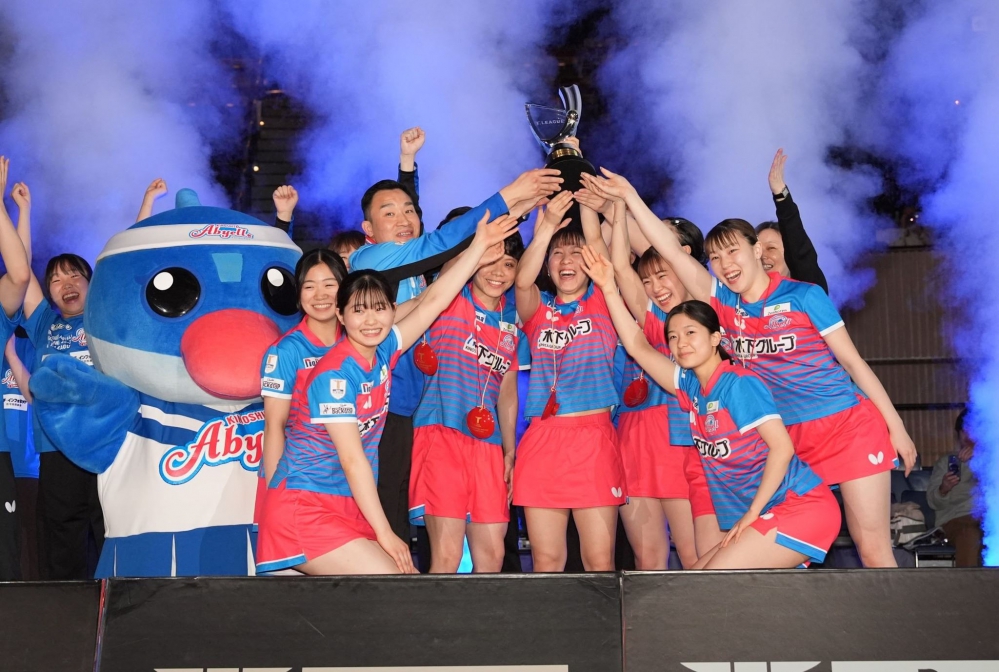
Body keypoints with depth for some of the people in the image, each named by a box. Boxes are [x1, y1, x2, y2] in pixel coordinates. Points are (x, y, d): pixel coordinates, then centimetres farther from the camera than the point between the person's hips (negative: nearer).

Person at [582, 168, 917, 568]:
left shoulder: (804, 296, -7)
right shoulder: (724, 303, 4)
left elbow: (853, 361, -4)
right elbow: (672, 251, -3)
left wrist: (897, 428, -3)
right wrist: (629, 195, -9)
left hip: (850, 426, -4)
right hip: (792, 441, 4)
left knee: (874, 550, -2)